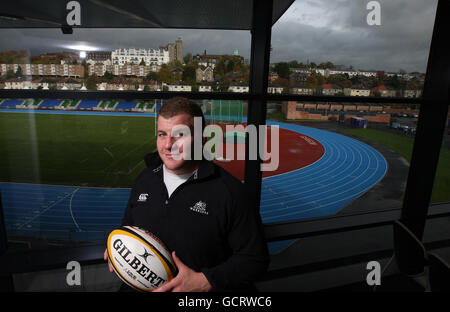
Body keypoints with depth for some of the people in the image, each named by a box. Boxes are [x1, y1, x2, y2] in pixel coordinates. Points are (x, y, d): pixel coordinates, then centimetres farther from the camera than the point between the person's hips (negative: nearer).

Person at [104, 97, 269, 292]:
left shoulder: (231, 191, -17)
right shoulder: (144, 180, 2)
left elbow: (255, 258, -13)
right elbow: (128, 227, 19)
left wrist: (205, 281, -20)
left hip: (205, 287, -5)